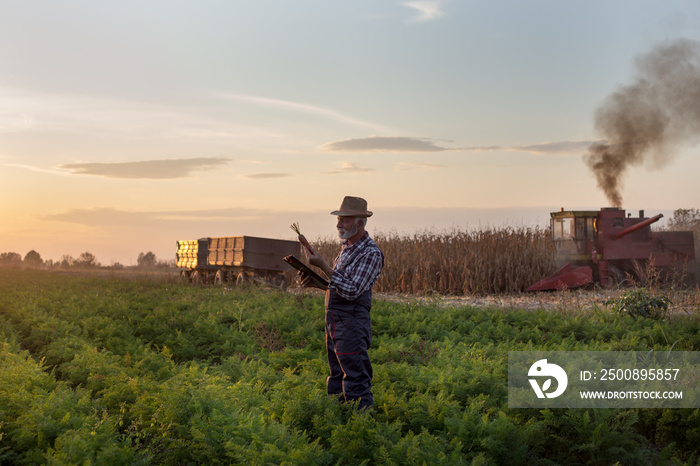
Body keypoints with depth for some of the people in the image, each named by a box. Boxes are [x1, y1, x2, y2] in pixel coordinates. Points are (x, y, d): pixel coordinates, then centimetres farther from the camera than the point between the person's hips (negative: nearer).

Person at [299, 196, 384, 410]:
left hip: (352, 325, -9)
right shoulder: (347, 247, 13)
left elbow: (352, 290, -21)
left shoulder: (371, 253, -15)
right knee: (336, 378, 17)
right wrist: (315, 280, 5)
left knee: (356, 383, -6)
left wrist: (323, 265, -20)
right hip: (333, 321, 9)